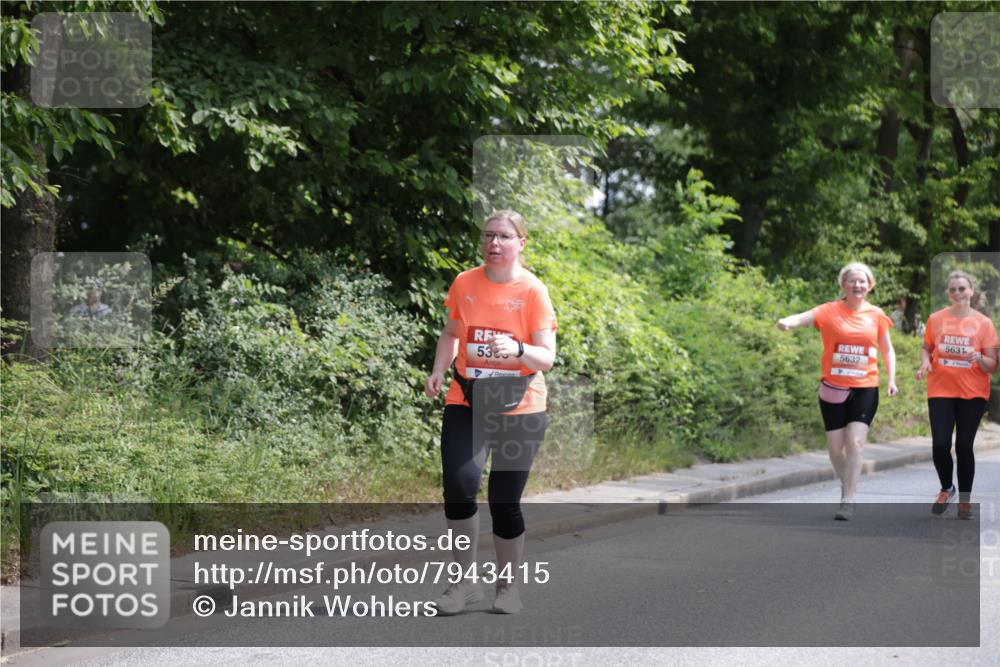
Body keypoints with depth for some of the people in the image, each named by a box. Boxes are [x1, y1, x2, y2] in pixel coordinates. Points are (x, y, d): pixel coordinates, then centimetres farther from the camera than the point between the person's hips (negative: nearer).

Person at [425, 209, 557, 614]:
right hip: (466, 402, 2)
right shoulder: (464, 283, 2)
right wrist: (438, 371, 2)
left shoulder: (533, 291, -7)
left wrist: (517, 349, -31)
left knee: (505, 502, 1)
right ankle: (466, 581, -1)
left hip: (519, 409, -2)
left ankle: (508, 585, 22)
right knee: (459, 485, -17)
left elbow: (547, 357, -10)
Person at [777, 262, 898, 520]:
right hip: (833, 388, 0)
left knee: (855, 442, -13)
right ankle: (847, 487, 32)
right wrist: (788, 322, -43)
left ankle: (847, 501, -10)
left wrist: (891, 379, 1)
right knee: (835, 446, 6)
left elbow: (887, 349, 14)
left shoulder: (876, 315, 4)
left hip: (865, 388, 0)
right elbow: (805, 317, -21)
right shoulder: (831, 311, -4)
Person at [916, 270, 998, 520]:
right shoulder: (936, 319, 1)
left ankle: (965, 499, 19)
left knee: (964, 446, 0)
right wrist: (925, 363, -7)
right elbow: (926, 348, 15)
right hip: (940, 391, 1)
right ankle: (946, 488, 22)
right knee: (940, 444, -6)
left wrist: (979, 358, -23)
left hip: (972, 394, -1)